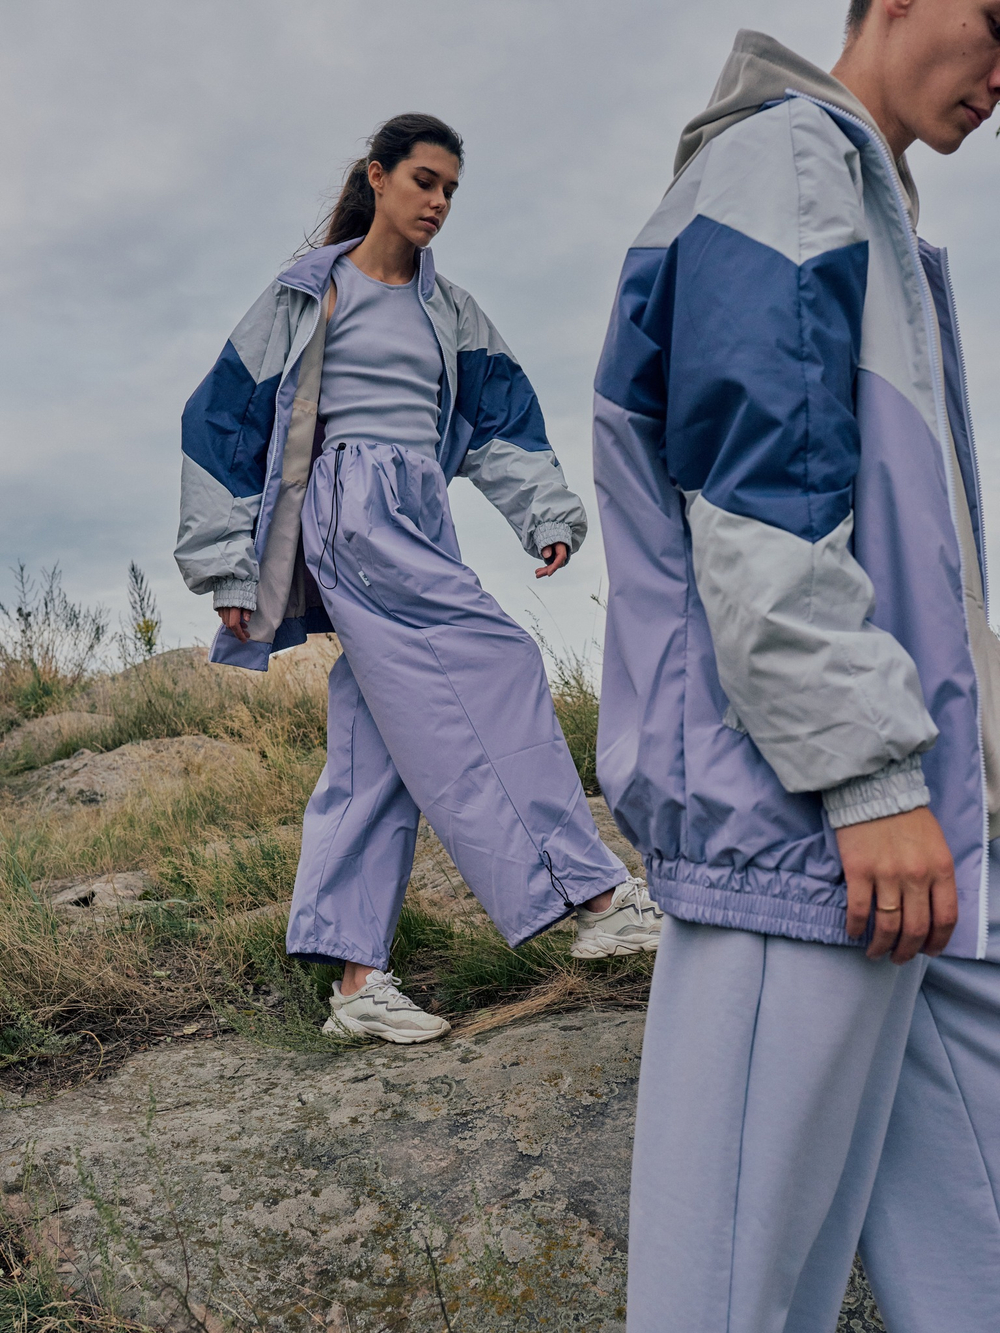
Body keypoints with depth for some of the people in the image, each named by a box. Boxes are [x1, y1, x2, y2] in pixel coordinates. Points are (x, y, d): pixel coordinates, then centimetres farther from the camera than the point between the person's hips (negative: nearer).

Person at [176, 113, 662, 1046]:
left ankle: (356, 978, 2)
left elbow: (500, 419, 15)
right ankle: (596, 897, -16)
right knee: (498, 667, -19)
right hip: (352, 507, -6)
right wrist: (229, 567, 0)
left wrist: (547, 512, -2)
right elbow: (223, 422, 5)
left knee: (380, 750, 0)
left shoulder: (450, 311, 21)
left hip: (422, 526, 6)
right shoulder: (310, 294, 6)